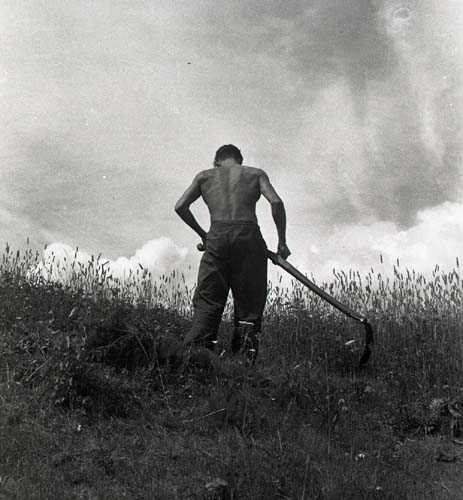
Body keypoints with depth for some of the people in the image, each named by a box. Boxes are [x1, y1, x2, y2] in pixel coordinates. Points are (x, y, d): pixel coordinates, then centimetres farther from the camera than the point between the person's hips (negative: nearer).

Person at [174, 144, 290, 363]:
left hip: (217, 237, 1)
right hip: (249, 235, -1)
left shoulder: (205, 176, 20)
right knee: (249, 304, 7)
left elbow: (180, 206, 9)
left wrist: (202, 234, 19)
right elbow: (276, 202, 0)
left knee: (207, 301, 5)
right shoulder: (256, 174, 17)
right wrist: (282, 242, 5)